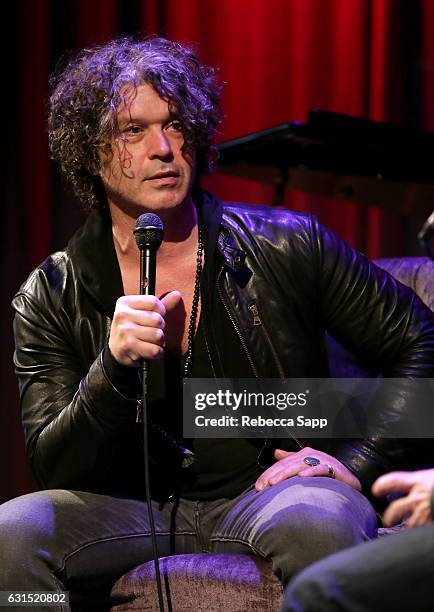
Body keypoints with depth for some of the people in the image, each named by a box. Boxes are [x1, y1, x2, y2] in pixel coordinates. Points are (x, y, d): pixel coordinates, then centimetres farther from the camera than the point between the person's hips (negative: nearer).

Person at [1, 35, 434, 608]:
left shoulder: (285, 246, 0)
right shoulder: (51, 298, 3)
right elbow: (55, 470, -4)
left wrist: (357, 462, -4)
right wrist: (114, 368, -21)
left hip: (269, 492, -1)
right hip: (135, 511, 2)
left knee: (317, 522, -38)